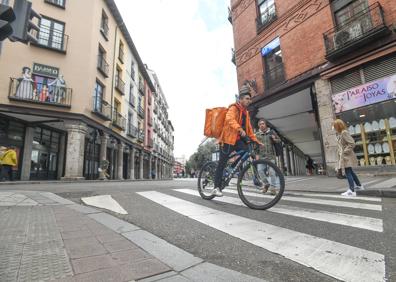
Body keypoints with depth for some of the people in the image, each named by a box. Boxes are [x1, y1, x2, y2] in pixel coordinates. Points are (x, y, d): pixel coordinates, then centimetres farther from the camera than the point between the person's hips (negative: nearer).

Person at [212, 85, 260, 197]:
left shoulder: (246, 112, 18)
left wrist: (256, 140, 11)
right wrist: (240, 129, -46)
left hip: (238, 139, 7)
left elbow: (249, 128, 19)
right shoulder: (233, 108, -8)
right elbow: (230, 119, -30)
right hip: (228, 139, -7)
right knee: (222, 164, -4)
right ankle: (216, 188, 3)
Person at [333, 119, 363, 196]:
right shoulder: (339, 134, 11)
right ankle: (359, 186, 35)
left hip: (347, 156, -10)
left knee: (348, 173, -8)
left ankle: (352, 191, -4)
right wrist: (340, 152, 10)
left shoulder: (344, 132, -16)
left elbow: (352, 143, -20)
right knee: (350, 172, 21)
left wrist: (345, 151, -19)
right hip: (343, 156, 10)